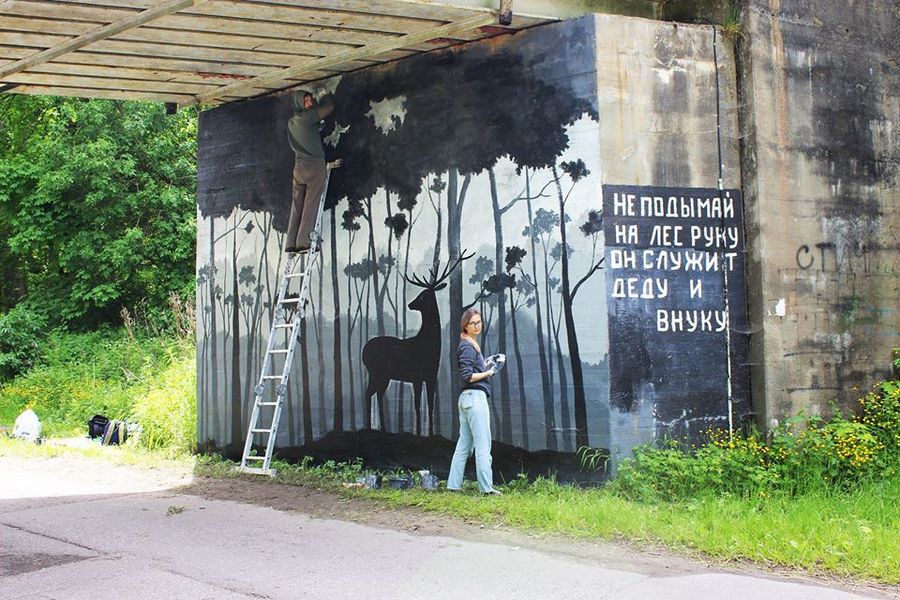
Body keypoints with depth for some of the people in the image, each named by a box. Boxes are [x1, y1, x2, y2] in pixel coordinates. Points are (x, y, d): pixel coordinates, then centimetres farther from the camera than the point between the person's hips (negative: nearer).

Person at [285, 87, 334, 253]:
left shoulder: (291, 122, 11)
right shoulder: (307, 117, -10)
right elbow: (329, 107, -6)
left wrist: (315, 98, 29)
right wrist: (323, 94, 12)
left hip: (299, 166, 7)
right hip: (315, 165, -7)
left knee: (297, 205, 5)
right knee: (311, 204, -7)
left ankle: (291, 243, 0)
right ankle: (303, 241, -14)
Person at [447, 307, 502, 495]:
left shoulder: (472, 345, 19)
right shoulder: (468, 347, -10)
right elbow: (467, 376, -16)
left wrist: (488, 365, 10)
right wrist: (488, 373, -7)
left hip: (467, 398, 10)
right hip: (475, 396, -10)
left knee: (464, 444, 10)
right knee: (483, 444, -7)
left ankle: (454, 484, 12)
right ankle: (487, 487, -7)